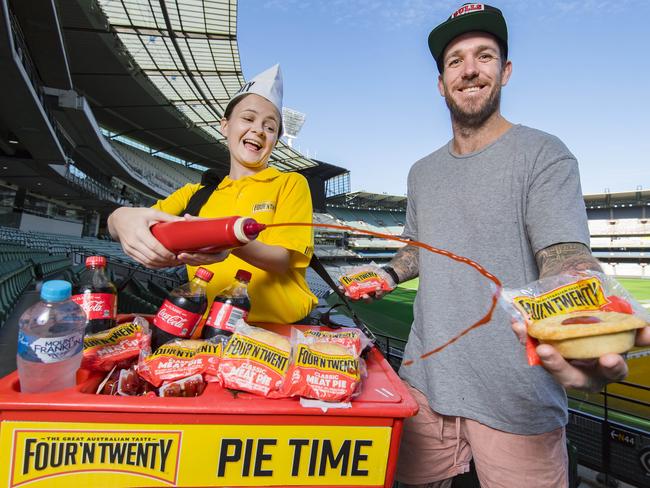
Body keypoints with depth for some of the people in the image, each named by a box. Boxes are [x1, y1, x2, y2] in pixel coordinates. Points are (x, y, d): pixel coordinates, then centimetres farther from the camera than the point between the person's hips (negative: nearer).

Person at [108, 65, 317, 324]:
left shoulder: (291, 183, 4)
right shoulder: (196, 194, 12)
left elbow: (284, 260, -6)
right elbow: (114, 225, 4)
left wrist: (234, 244, -26)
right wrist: (123, 218, -20)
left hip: (282, 330, -2)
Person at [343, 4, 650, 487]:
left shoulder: (543, 153, -7)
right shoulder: (422, 172, 10)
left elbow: (567, 257, -19)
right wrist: (388, 273, 2)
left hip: (515, 399, -4)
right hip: (424, 380, 5)